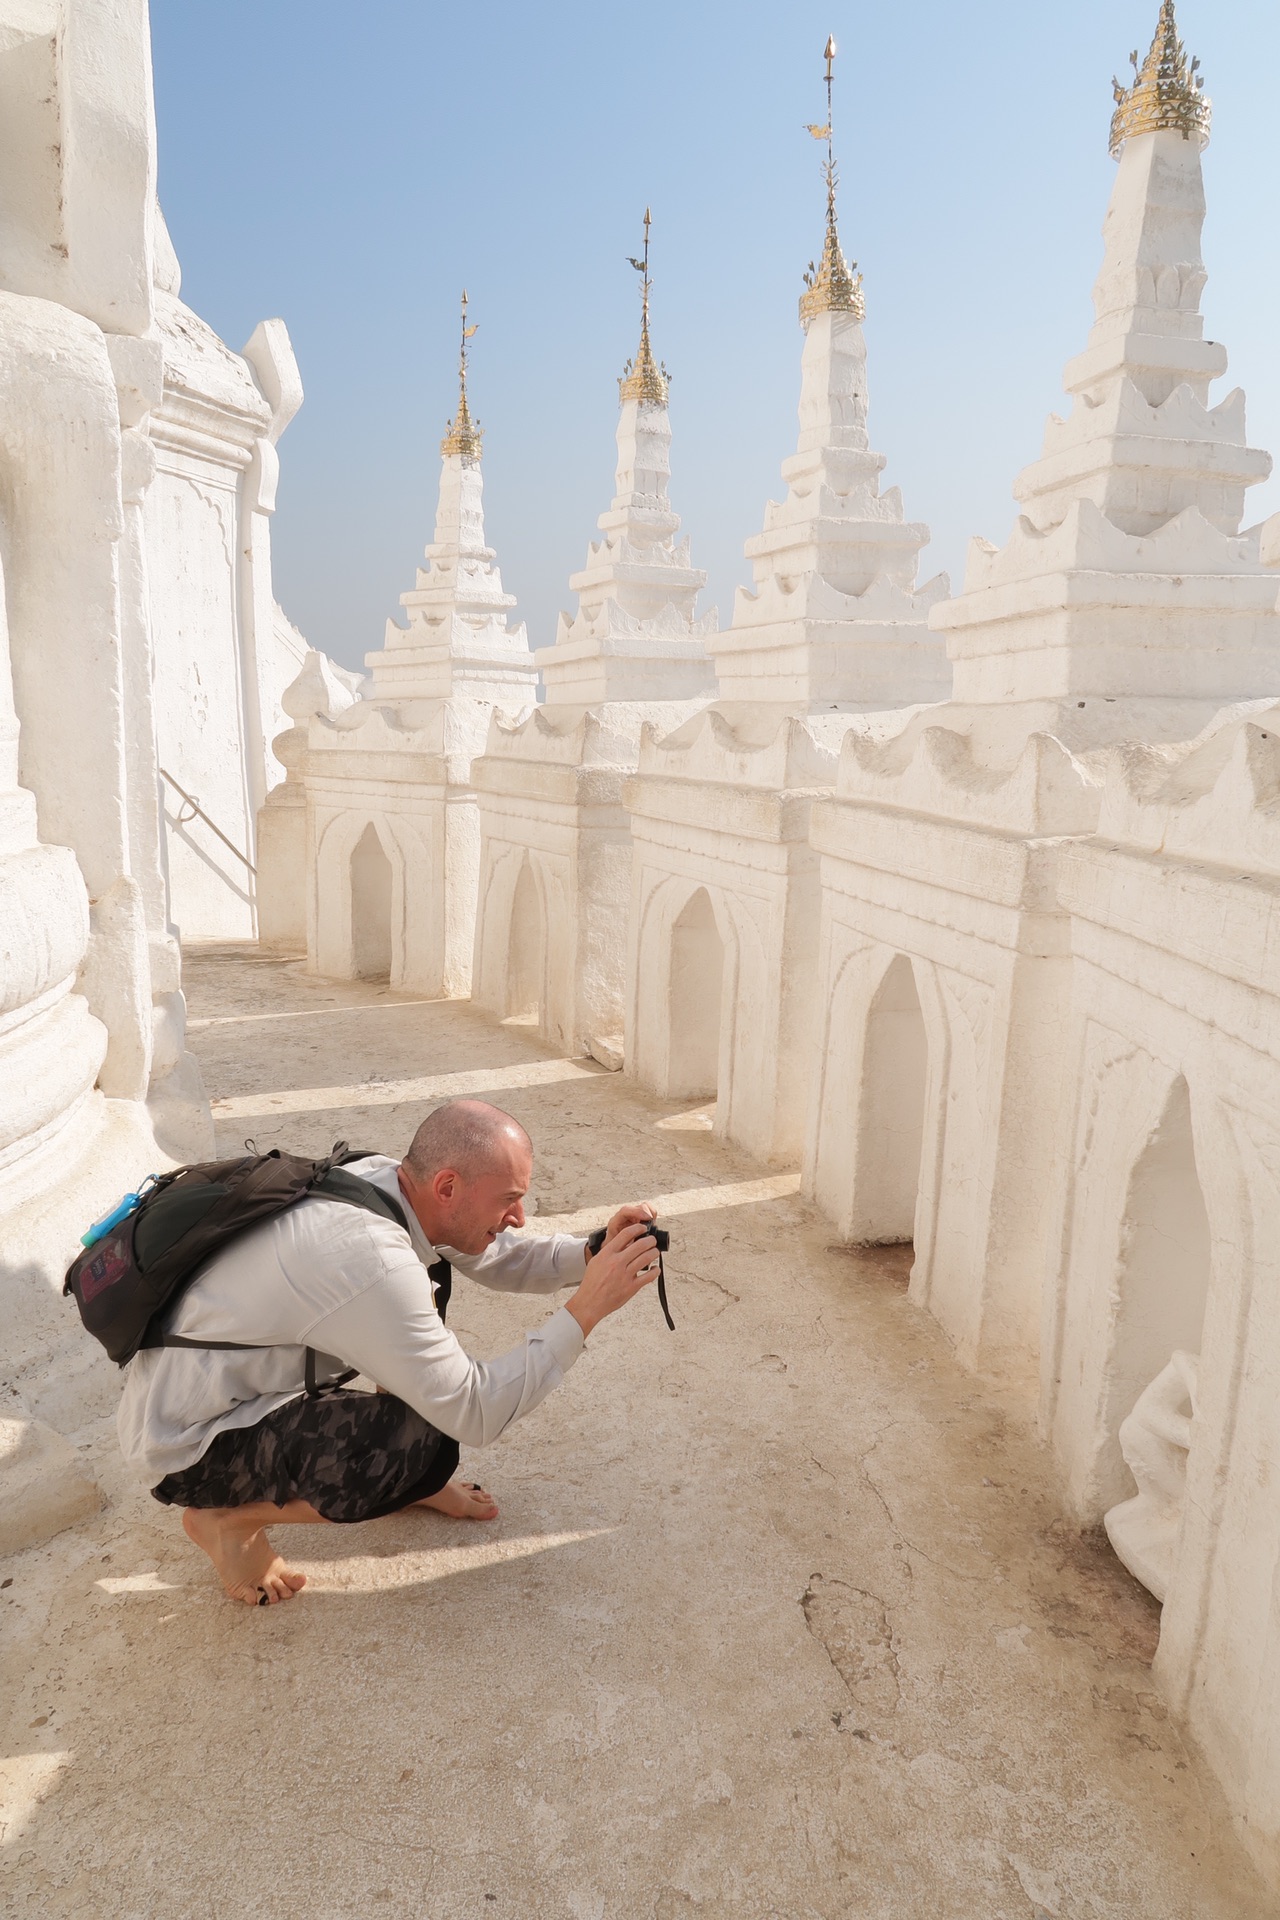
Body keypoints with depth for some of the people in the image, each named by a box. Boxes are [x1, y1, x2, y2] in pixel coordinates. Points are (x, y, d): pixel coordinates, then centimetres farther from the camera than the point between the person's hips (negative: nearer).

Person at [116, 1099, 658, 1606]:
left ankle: (408, 1476, 17)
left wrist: (591, 1255, -11)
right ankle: (229, 1518, -2)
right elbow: (474, 1415, -28)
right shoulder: (368, 1258, -34)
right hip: (186, 1448, -9)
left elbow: (500, 1258, 6)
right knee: (428, 1445, -26)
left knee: (428, 1272, 5)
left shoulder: (381, 1177, -8)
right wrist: (585, 1310, -25)